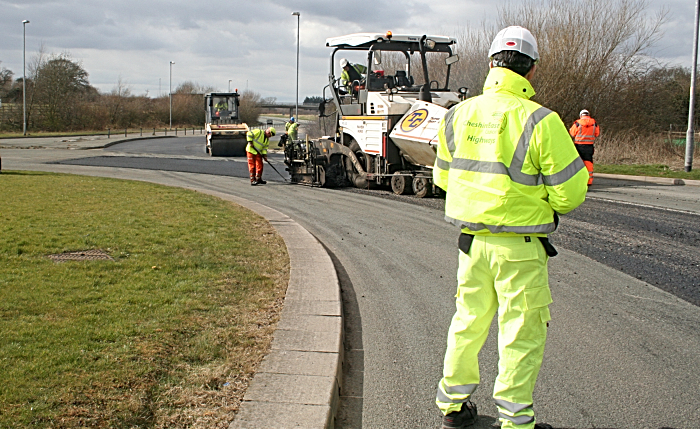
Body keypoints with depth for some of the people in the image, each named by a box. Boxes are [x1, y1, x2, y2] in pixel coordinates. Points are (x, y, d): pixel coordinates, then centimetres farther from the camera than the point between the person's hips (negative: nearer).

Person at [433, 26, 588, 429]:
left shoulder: (458, 115, 2)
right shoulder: (540, 121, -15)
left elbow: (443, 176, 14)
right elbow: (570, 191, -11)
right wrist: (544, 201, 10)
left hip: (471, 239, 6)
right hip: (520, 247, -5)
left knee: (469, 320, 20)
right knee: (523, 331, 7)